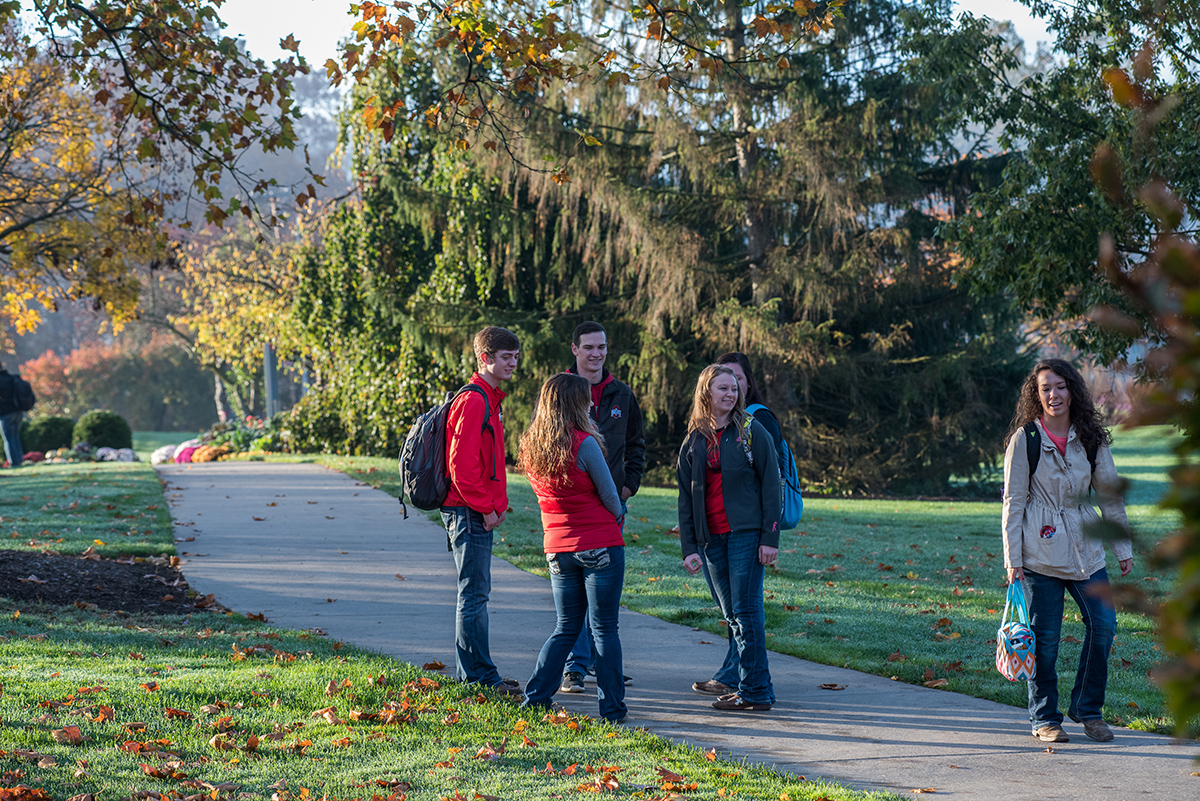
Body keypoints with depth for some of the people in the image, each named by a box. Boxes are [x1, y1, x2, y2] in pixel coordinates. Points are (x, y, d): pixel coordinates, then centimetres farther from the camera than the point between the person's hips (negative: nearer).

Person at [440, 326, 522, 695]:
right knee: (475, 593, -7)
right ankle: (481, 676, -4)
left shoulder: (490, 400, 17)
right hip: (470, 512, -10)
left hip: (481, 512, 10)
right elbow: (460, 464, -21)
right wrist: (485, 508, -17)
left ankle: (470, 671, 21)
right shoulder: (473, 402, -15)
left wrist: (498, 503, 14)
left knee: (475, 592, 14)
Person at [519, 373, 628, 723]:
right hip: (600, 547, -6)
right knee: (604, 629, 2)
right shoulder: (584, 444, -16)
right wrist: (616, 519, 11)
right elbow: (611, 498, -7)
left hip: (558, 548, 6)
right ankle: (611, 708, 4)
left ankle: (534, 699, 10)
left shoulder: (530, 446, 2)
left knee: (566, 628, 16)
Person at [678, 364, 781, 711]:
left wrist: (770, 538, -10)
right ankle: (750, 686, 12)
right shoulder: (694, 441, 12)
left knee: (746, 611, -8)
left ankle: (755, 691, -4)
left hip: (746, 534, -5)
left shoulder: (751, 432, -1)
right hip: (711, 538, 5)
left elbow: (770, 484, -3)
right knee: (731, 615, 6)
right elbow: (685, 498, 13)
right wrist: (689, 548, 5)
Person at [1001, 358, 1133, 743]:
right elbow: (1013, 502, -3)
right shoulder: (1025, 439, -5)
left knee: (1103, 623, -6)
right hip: (1040, 551, -4)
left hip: (1084, 548, 4)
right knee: (1044, 638, -2)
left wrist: (1123, 548, 11)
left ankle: (1087, 708, 11)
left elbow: (1110, 493, 12)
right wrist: (1012, 558, -7)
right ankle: (1044, 718, 12)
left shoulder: (1091, 438, 6)